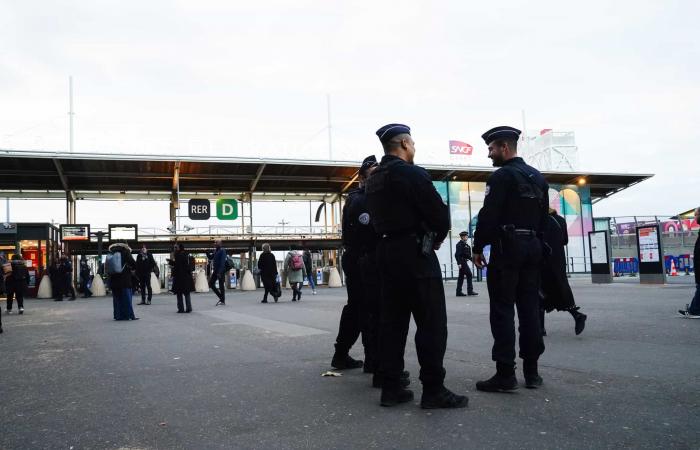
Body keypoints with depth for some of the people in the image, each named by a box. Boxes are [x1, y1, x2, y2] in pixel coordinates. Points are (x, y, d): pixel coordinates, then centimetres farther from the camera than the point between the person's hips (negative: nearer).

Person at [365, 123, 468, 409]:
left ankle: (391, 388, 11)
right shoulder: (413, 174, -12)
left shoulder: (372, 180, 12)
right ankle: (434, 390, -2)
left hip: (387, 253, 8)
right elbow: (440, 215, -14)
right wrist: (436, 239, 4)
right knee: (431, 322, -3)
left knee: (392, 321, 9)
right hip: (415, 254, -8)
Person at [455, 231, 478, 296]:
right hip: (462, 262, -10)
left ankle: (459, 292, 10)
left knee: (461, 276, 9)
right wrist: (459, 263, -24)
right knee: (469, 274, -10)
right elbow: (457, 254, -19)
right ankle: (470, 291, -8)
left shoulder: (465, 244, 17)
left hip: (464, 261, 10)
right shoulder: (460, 244, -12)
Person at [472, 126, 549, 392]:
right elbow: (544, 217, 16)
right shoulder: (538, 177, 15)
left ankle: (506, 374, -5)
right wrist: (534, 243, 19)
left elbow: (488, 216, -16)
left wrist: (477, 248, -9)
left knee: (502, 310, -4)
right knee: (530, 308, 9)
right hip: (533, 248, 8)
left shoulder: (501, 176, -9)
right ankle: (531, 371, 14)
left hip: (506, 248, -7)